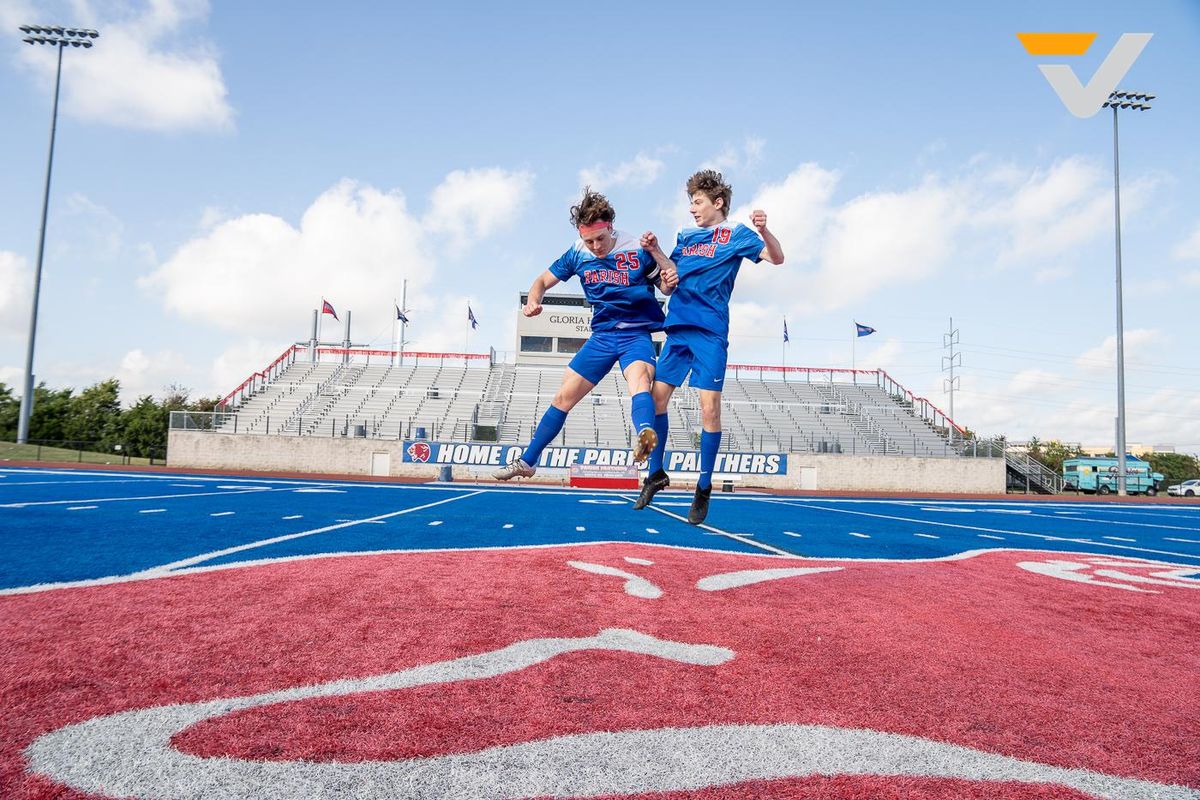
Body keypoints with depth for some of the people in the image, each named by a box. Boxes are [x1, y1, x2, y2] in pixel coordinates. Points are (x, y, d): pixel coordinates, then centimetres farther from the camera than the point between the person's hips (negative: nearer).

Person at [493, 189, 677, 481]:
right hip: (601, 335, 4)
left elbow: (669, 288, -6)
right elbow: (543, 281, 10)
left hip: (636, 334, -4)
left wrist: (657, 253, -23)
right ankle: (526, 462, 20)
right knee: (564, 397, 5)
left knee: (639, 379, -37)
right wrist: (533, 301, -12)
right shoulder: (578, 253, 0)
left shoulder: (638, 250, -10)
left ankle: (645, 437, -66)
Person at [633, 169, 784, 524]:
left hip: (710, 332, -5)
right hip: (678, 328, 6)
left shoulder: (735, 233, 2)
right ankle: (656, 474, 16)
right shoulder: (686, 236, 18)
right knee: (657, 396, 2)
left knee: (709, 407, -8)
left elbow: (776, 257, -9)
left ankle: (704, 487, 4)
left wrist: (764, 230, -28)